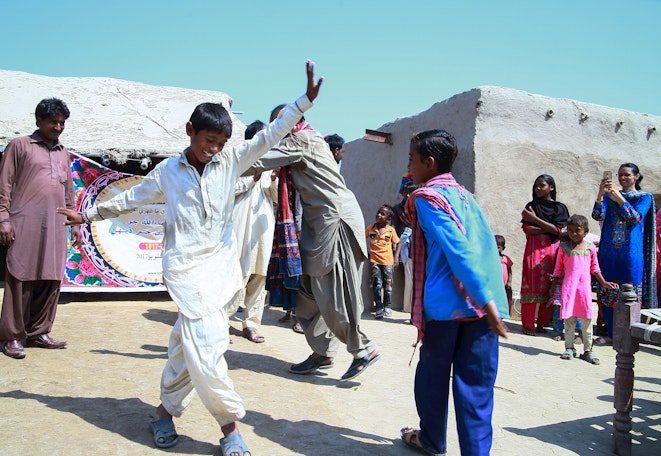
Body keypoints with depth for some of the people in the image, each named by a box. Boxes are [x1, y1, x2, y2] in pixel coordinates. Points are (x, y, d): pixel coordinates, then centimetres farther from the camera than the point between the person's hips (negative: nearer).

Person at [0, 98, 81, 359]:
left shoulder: (63, 153, 21)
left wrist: (75, 223, 19)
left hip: (55, 227, 5)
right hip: (25, 225, -5)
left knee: (51, 281, 4)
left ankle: (38, 333, 14)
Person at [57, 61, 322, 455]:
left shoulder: (231, 162, 7)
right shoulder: (167, 172, 7)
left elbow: (270, 135, 2)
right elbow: (132, 198, 20)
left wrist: (306, 100, -4)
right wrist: (90, 215, 27)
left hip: (220, 261, 2)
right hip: (185, 264, -2)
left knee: (188, 340, 6)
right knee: (206, 341, -12)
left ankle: (166, 410, 25)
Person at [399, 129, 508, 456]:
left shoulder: (426, 198, -4)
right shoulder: (466, 195, 18)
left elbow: (458, 251, -15)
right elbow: (486, 248, 17)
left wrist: (486, 300, -19)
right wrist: (489, 301, 17)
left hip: (446, 303, -5)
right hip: (483, 302, 6)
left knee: (433, 374, 14)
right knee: (476, 384, 7)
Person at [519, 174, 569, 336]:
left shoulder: (559, 208, 7)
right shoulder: (531, 206, 11)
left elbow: (557, 229, -7)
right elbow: (526, 229, 0)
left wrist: (535, 219, -12)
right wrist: (548, 229, -8)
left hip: (551, 250, 0)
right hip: (534, 248, 0)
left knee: (548, 287, -2)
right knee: (532, 285, -6)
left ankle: (543, 323, 7)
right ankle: (528, 325, -3)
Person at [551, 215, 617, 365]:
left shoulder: (590, 247, 6)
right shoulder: (564, 247, 3)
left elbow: (594, 268, 17)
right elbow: (558, 269, 8)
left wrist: (603, 282, 17)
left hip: (585, 287, 1)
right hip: (568, 286, -1)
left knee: (586, 319, 3)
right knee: (569, 318, 2)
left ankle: (587, 350, 10)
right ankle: (569, 348, 12)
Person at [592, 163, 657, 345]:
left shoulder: (645, 197, 4)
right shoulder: (610, 195, 10)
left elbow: (635, 219, -13)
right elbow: (598, 216, -5)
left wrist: (620, 200, -25)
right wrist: (600, 195, -22)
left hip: (631, 253, -2)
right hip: (608, 251, 3)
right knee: (607, 292, 4)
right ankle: (611, 334, 14)